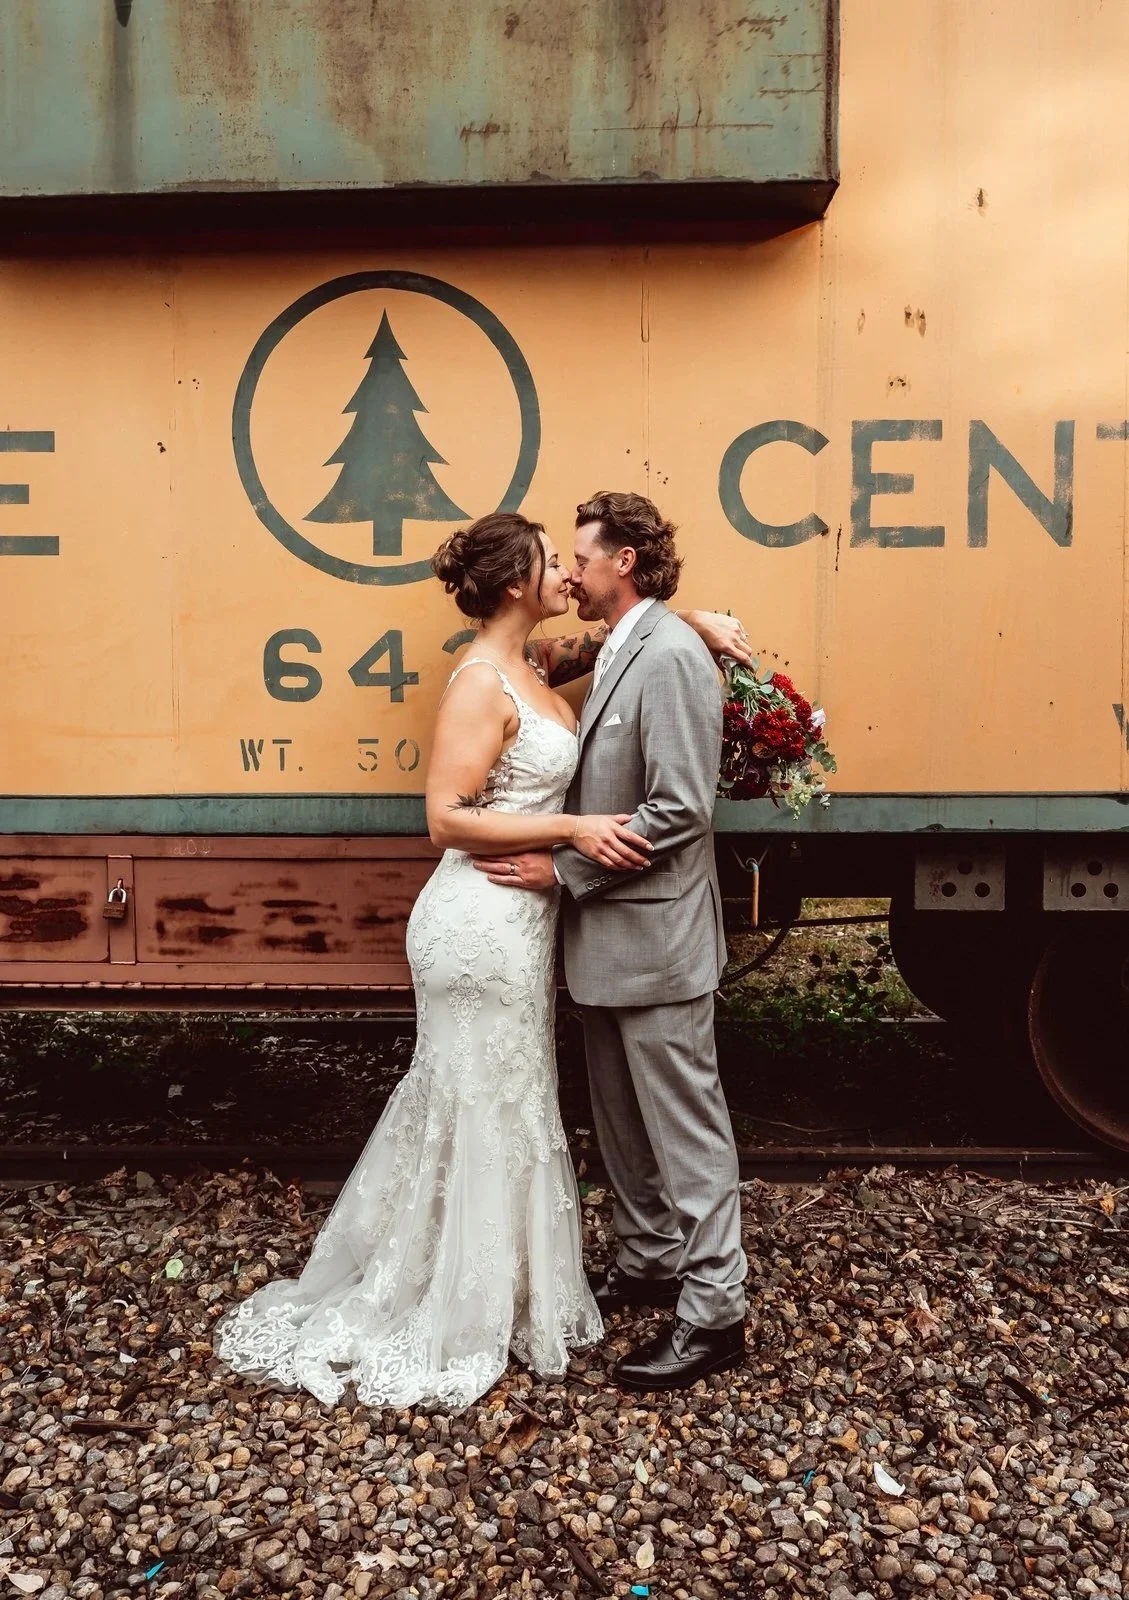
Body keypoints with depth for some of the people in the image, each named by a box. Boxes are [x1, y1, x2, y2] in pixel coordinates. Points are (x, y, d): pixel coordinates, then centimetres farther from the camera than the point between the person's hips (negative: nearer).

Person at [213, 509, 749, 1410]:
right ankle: (451, 1327, 24)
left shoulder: (531, 666, 8)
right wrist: (573, 830, -23)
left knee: (492, 1107, 20)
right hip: (484, 924, -9)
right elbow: (449, 819, -22)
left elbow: (615, 637, 24)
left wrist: (692, 620, 7)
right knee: (486, 1115, 4)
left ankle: (464, 1296, 39)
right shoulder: (482, 683, -17)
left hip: (517, 920, 9)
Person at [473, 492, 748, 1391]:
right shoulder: (621, 652, 13)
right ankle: (649, 1262, 37)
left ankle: (714, 1311, 16)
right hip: (609, 934, 10)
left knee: (685, 1123, 2)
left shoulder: (670, 656, -17)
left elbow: (679, 811, -23)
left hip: (655, 938, -10)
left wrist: (563, 869, -19)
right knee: (623, 1116, 20)